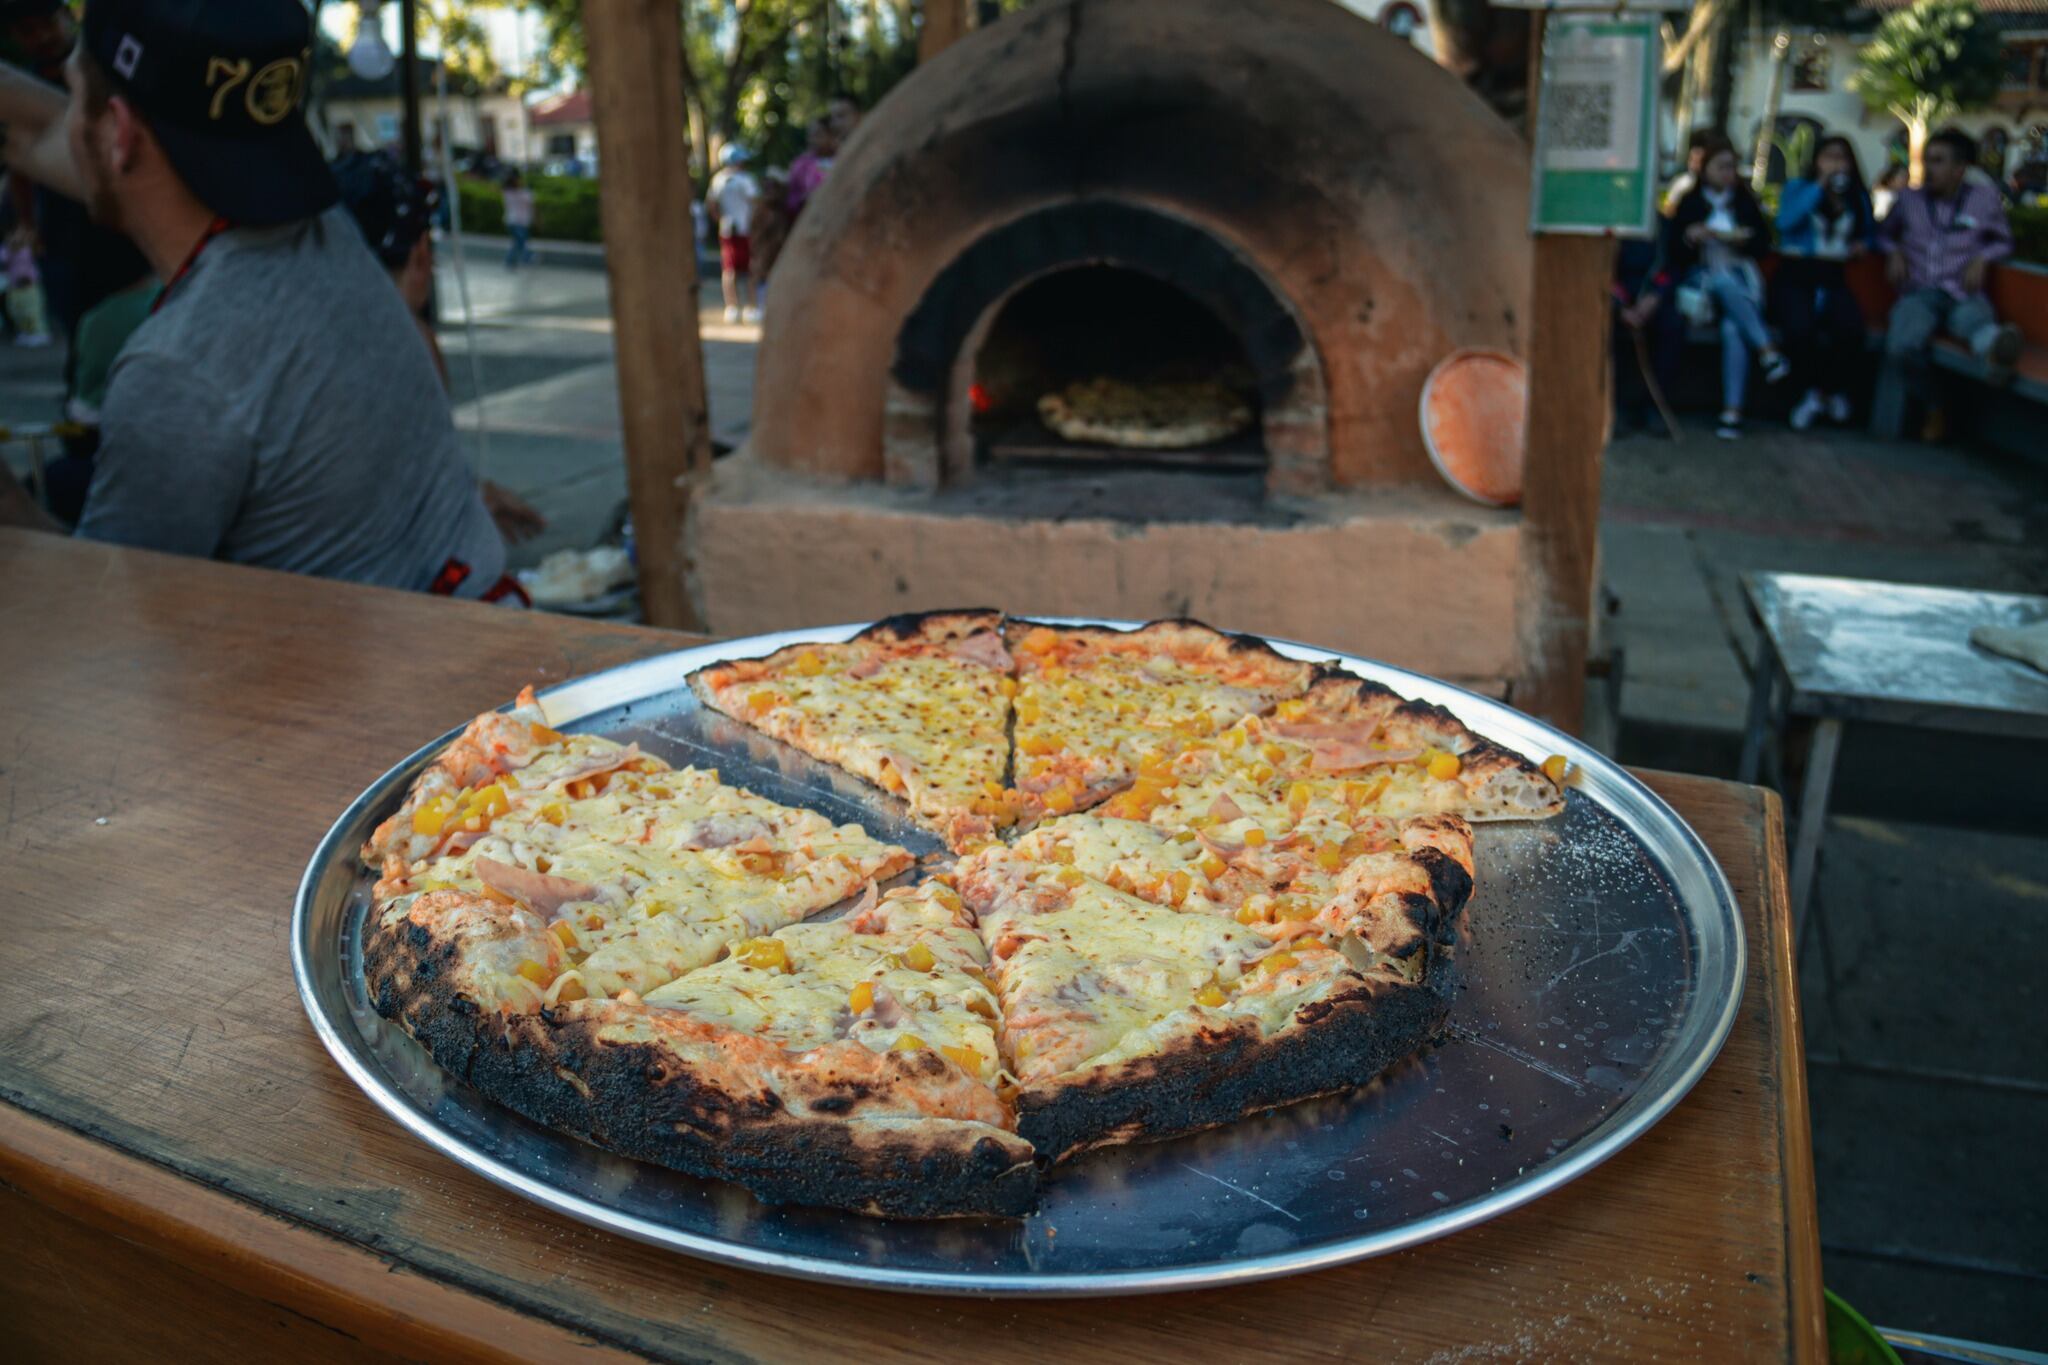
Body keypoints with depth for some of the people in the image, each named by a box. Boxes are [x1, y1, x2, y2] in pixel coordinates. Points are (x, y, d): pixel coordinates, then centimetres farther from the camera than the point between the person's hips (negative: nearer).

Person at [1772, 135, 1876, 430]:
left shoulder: (1858, 197, 16)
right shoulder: (1797, 187, 8)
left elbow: (1870, 232, 32)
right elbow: (1786, 221, -13)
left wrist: (1863, 244, 8)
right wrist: (1819, 186, -9)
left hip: (1833, 279, 3)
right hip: (1795, 275, -2)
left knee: (1851, 328, -31)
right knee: (1800, 328, -36)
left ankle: (1835, 391, -2)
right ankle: (1815, 391, -6)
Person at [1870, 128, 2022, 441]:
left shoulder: (1985, 199, 12)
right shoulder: (1909, 198, 15)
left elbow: (2003, 241, 22)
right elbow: (1885, 232, 30)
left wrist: (1983, 259, 0)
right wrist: (1894, 252, 7)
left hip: (1963, 294, 0)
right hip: (1918, 293, 1)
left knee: (1977, 320, -42)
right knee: (1902, 345, -37)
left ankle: (1996, 348, -80)